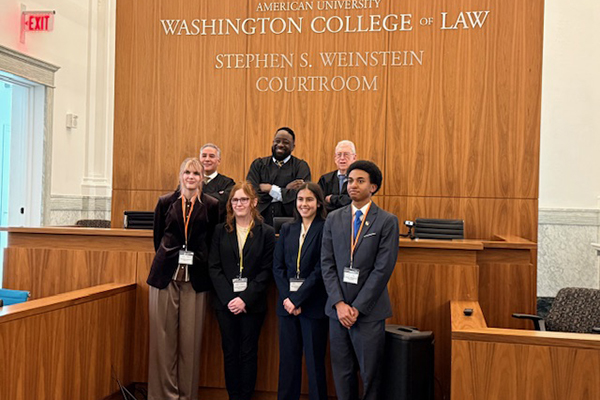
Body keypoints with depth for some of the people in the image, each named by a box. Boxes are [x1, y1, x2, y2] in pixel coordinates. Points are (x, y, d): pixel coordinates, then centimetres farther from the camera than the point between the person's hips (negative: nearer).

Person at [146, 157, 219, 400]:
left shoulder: (211, 206, 3)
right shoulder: (165, 203, 7)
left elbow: (212, 242, 7)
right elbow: (158, 237, 13)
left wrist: (197, 262, 2)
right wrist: (168, 260, 11)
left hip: (195, 278, -1)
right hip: (165, 275, 1)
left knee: (190, 339, 1)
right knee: (163, 336, 2)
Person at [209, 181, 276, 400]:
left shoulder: (266, 233, 0)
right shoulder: (221, 231, 6)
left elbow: (266, 271, -4)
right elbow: (214, 268, 1)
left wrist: (245, 299, -13)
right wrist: (228, 298, -11)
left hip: (252, 304, -1)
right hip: (226, 303, 2)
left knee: (249, 353, 5)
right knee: (230, 352, 7)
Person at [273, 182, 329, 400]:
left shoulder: (325, 230, -5)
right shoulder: (286, 230, 11)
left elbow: (321, 270, -11)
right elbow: (277, 266, 6)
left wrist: (298, 299, -13)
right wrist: (287, 298, -7)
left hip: (313, 305, -4)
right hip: (287, 304, 5)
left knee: (314, 360, 3)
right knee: (288, 359, 10)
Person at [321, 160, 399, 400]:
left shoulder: (387, 221, -4)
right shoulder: (333, 219, 8)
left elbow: (383, 268, -10)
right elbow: (327, 264, 3)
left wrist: (357, 307, -12)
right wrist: (339, 304, -8)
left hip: (369, 310, -3)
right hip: (337, 309, 3)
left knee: (370, 374, 4)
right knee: (342, 371, 11)